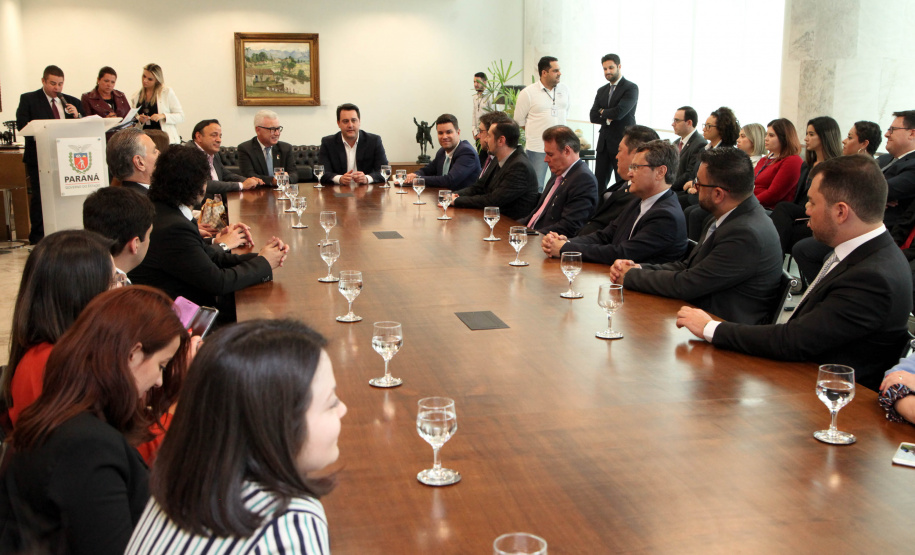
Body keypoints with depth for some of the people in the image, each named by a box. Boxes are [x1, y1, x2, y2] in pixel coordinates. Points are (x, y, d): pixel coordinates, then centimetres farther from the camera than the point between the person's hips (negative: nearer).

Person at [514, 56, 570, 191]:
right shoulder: (528, 93, -6)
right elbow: (519, 120, 2)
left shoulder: (564, 89, 7)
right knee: (536, 187, -2)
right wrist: (536, 132, 8)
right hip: (537, 149, -4)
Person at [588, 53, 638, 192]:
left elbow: (619, 112, -19)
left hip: (622, 143, -6)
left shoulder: (631, 88, -7)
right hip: (604, 144, 6)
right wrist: (608, 118, -10)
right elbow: (593, 116, 8)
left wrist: (603, 112, -1)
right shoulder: (602, 91, 15)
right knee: (599, 183, 5)